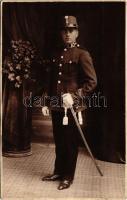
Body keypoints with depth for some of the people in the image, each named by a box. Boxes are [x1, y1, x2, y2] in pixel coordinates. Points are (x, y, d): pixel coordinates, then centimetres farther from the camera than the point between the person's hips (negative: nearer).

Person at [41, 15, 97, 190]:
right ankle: (58, 172, 30)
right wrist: (47, 103, 15)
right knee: (59, 141, 15)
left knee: (71, 142, 4)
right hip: (56, 106, 6)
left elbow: (92, 81, -12)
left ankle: (68, 177, 17)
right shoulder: (56, 54, 13)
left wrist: (74, 96, -21)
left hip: (72, 106, -6)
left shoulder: (82, 54, -6)